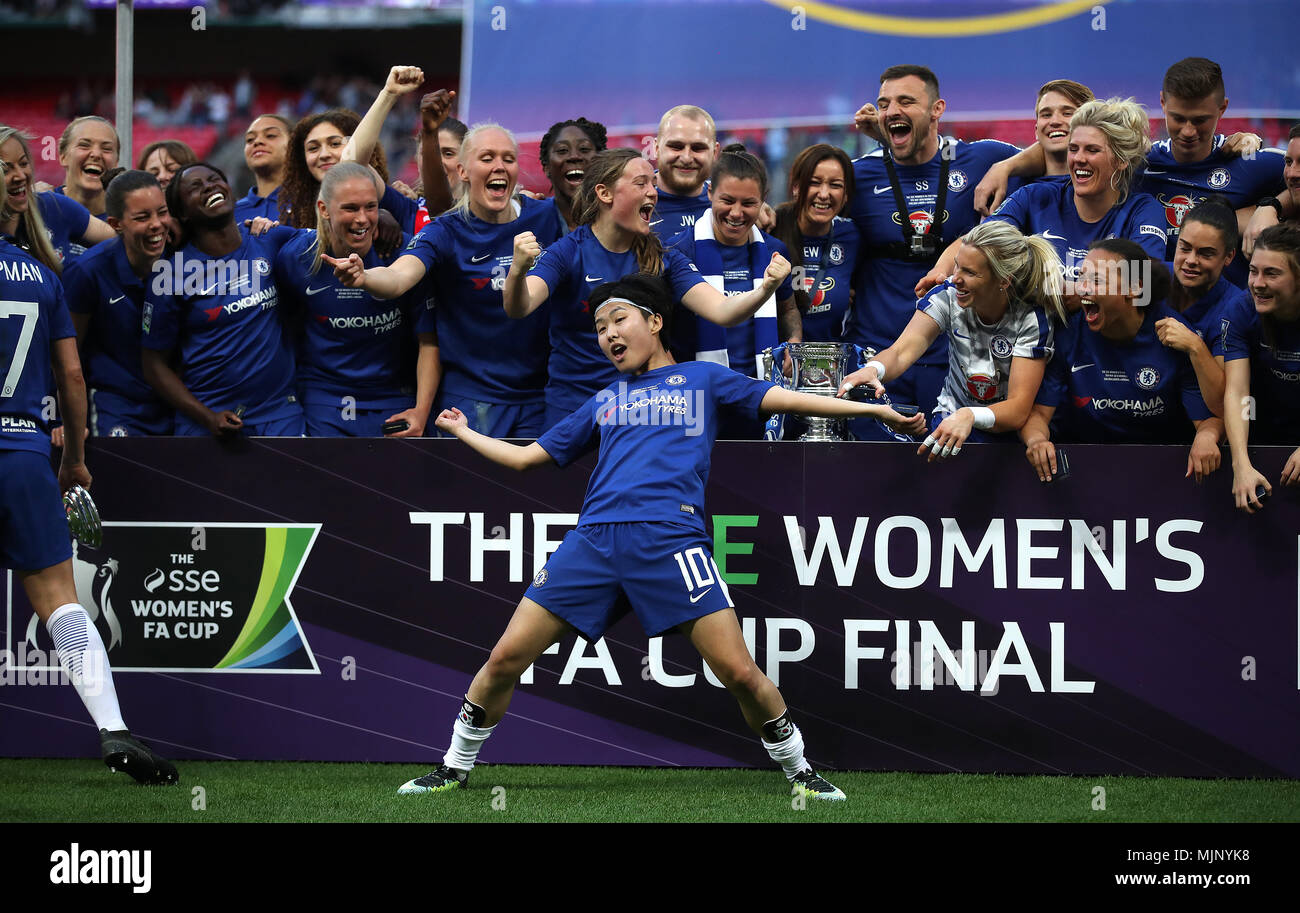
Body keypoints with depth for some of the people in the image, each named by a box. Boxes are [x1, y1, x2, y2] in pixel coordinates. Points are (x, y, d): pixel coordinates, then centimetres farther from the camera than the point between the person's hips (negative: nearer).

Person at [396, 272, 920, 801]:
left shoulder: (701, 379, 17)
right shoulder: (603, 403, 26)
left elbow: (784, 399, 11)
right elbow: (526, 457, 34)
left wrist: (871, 408, 4)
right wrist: (462, 432, 40)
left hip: (670, 539, -3)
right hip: (594, 539, 3)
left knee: (739, 673, -14)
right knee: (505, 658, -4)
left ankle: (799, 772, 6)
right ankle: (456, 768, 13)